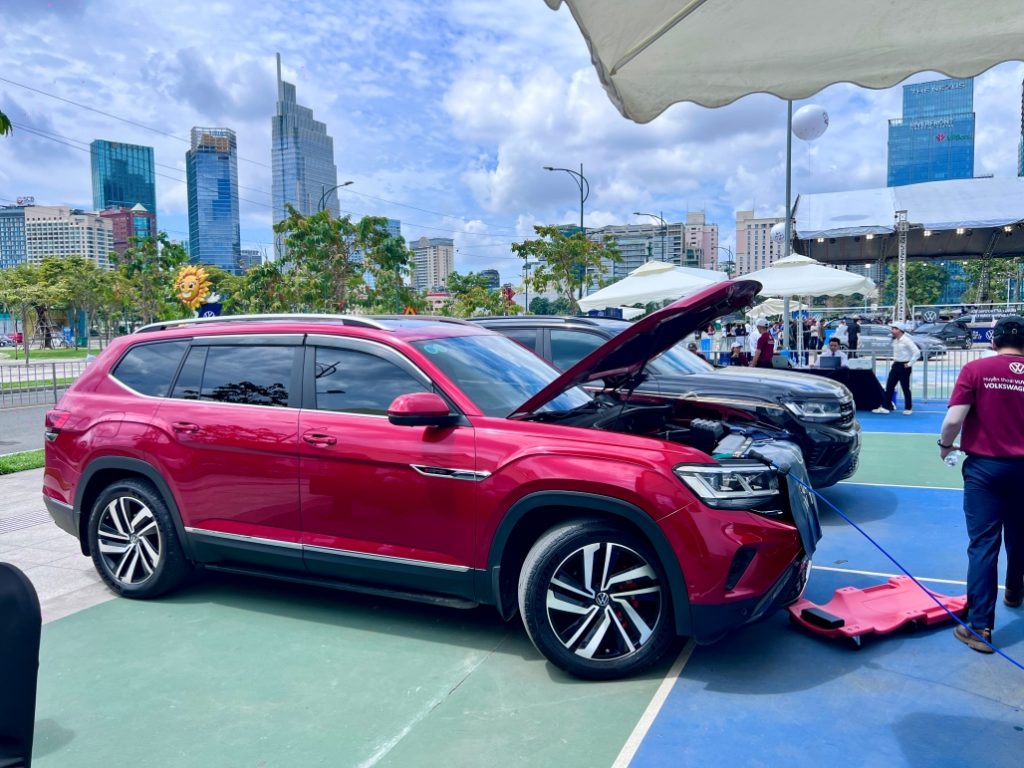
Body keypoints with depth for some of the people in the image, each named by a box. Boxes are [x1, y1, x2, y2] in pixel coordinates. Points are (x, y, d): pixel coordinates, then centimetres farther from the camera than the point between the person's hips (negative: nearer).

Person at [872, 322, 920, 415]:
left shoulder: (906, 340, -17)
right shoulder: (895, 340, 8)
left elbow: (917, 352, -23)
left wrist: (910, 363, -19)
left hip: (904, 366, -8)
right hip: (895, 365, 8)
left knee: (905, 388, 3)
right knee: (889, 386, 4)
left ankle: (908, 408, 15)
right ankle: (885, 407, 6)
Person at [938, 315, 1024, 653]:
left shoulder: (976, 369, -9)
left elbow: (953, 421, -15)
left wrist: (945, 445, 5)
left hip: (984, 466, -3)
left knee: (983, 544, -1)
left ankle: (981, 626, -3)